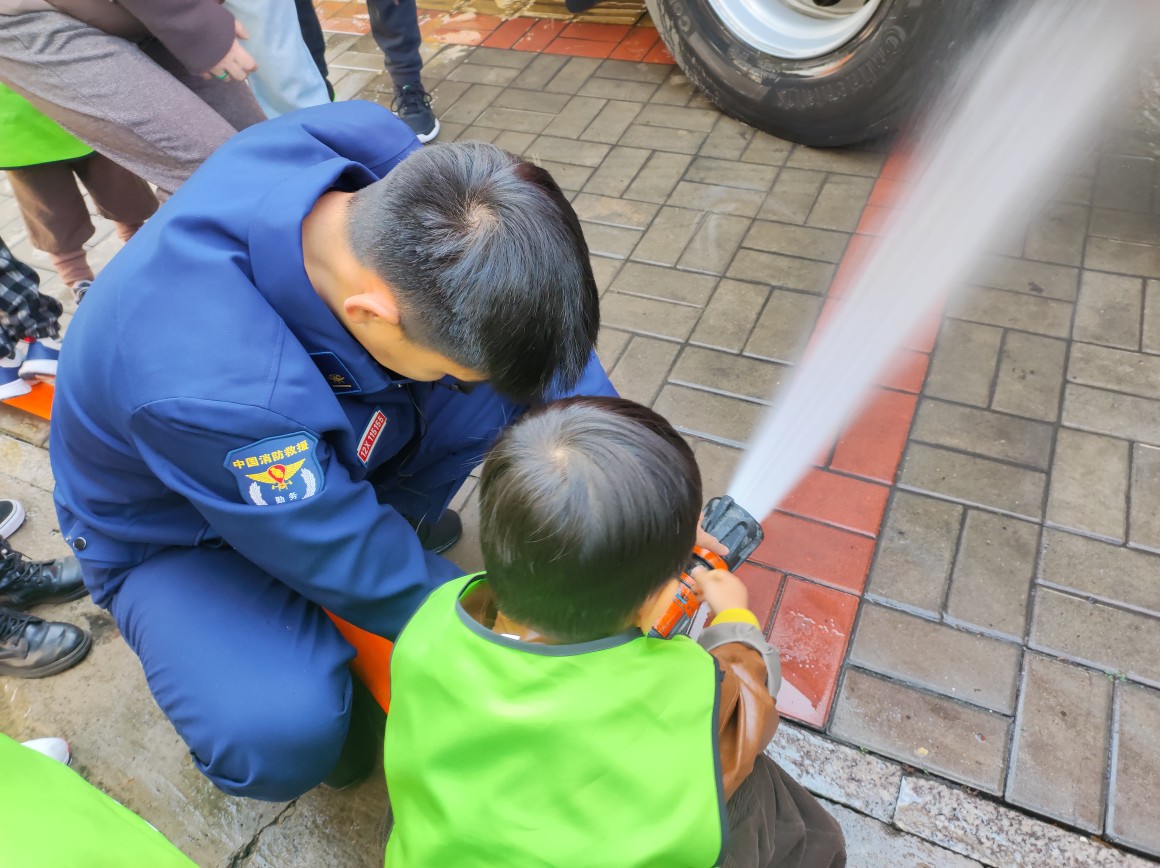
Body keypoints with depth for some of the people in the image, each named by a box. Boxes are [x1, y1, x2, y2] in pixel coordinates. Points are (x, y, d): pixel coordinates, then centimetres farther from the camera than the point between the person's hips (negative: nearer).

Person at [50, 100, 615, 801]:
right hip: (178, 528, -5)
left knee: (536, 356, -14)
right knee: (282, 737, -32)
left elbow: (546, 323, -16)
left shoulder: (389, 160, -27)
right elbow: (366, 577, -30)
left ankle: (395, 514, 7)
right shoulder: (204, 393, -43)